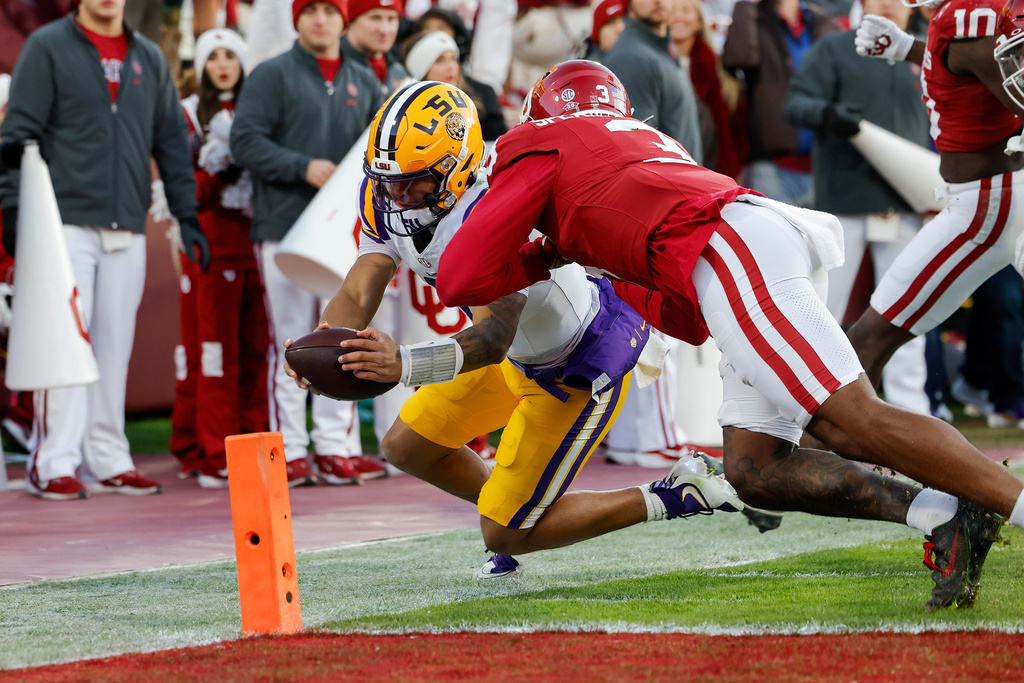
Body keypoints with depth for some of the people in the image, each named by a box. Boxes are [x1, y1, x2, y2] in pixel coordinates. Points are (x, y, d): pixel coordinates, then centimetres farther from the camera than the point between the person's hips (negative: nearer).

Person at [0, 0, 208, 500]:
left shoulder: (148, 59, 16)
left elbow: (171, 142, 18)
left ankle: (107, 460, 10)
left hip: (127, 230, 5)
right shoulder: (48, 48, 2)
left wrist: (187, 215, 12)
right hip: (67, 223, -5)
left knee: (115, 345, 5)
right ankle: (53, 464, -10)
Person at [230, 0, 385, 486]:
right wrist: (304, 168, -17)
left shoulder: (363, 82, 16)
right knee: (291, 341, -3)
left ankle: (337, 447, 9)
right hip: (285, 227, -4)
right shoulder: (272, 76, 0)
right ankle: (289, 451, 0)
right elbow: (245, 141, -9)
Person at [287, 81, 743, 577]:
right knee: (406, 447, 11)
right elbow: (356, 297, -18)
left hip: (587, 366, -8)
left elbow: (493, 336, -47)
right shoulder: (384, 202, -13)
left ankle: (675, 499, 5)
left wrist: (405, 364, -64)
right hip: (521, 352, 8)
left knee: (505, 535, -5)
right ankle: (511, 505, 35)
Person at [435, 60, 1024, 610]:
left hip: (734, 253, -8)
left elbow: (461, 280, 11)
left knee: (861, 423, -16)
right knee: (754, 471, 6)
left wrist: (538, 261, 28)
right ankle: (949, 520, -5)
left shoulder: (535, 146, 18)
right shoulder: (650, 142, 38)